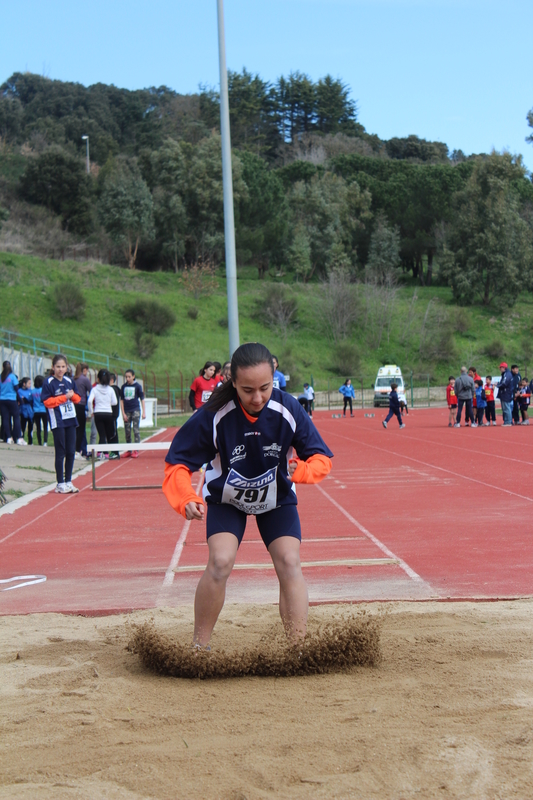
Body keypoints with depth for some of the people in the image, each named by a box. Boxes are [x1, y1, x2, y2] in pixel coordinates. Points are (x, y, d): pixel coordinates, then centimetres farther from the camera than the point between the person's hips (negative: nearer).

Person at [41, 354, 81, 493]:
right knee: (60, 453, -3)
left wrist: (73, 395, -8)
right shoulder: (49, 382, -7)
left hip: (71, 420, 6)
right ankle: (60, 484, 3)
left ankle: (68, 481, 17)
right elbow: (47, 401, -13)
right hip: (57, 422, -5)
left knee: (71, 452, 7)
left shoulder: (69, 381, 10)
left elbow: (77, 399, 14)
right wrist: (64, 397, -16)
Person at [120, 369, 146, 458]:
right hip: (126, 411, 3)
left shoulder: (137, 386, -2)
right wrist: (123, 413, 0)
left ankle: (136, 450, -3)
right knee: (127, 431, 6)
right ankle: (129, 450, 15)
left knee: (136, 430, -6)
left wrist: (144, 412, -4)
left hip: (135, 410, -3)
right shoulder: (123, 386, 5)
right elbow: (121, 400, 7)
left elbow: (142, 399, 1)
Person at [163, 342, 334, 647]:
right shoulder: (214, 415, -30)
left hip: (278, 498, 1)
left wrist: (302, 470, -39)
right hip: (227, 498, -1)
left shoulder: (289, 410, -27)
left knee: (289, 562, -15)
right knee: (220, 562, -20)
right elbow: (177, 465, -22)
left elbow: (322, 458, -17)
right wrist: (187, 499, -40)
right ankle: (199, 648, -3)